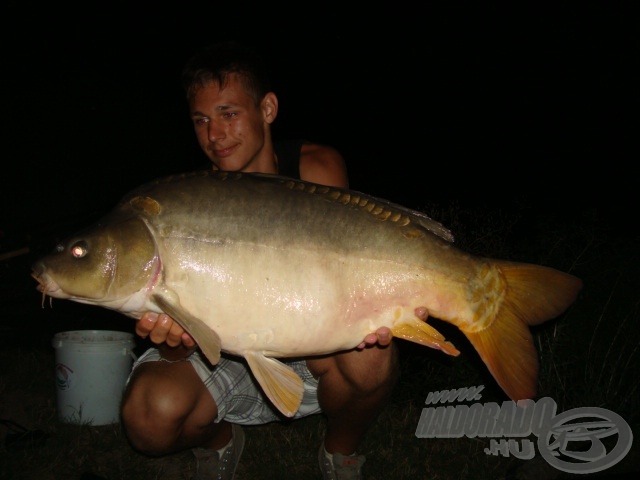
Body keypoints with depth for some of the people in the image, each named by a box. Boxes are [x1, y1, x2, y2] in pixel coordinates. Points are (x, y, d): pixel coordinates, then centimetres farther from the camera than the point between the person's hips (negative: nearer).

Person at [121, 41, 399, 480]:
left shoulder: (317, 169, -11)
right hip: (227, 358, 1)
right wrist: (174, 337, -42)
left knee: (370, 360, -34)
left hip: (309, 353, 0)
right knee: (151, 414, -28)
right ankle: (219, 443, 11)